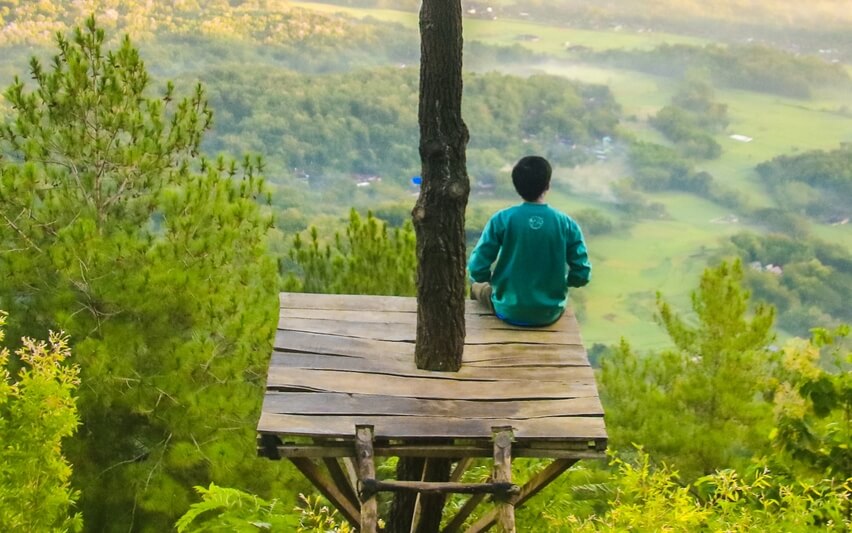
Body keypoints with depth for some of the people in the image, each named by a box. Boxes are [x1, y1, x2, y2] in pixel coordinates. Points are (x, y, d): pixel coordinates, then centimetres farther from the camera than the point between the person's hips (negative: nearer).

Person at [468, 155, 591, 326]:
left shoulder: (501, 220, -14)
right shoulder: (567, 224, -11)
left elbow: (477, 270, -13)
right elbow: (582, 275, -8)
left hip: (509, 311, -1)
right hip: (550, 314, 2)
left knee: (478, 286, 31)